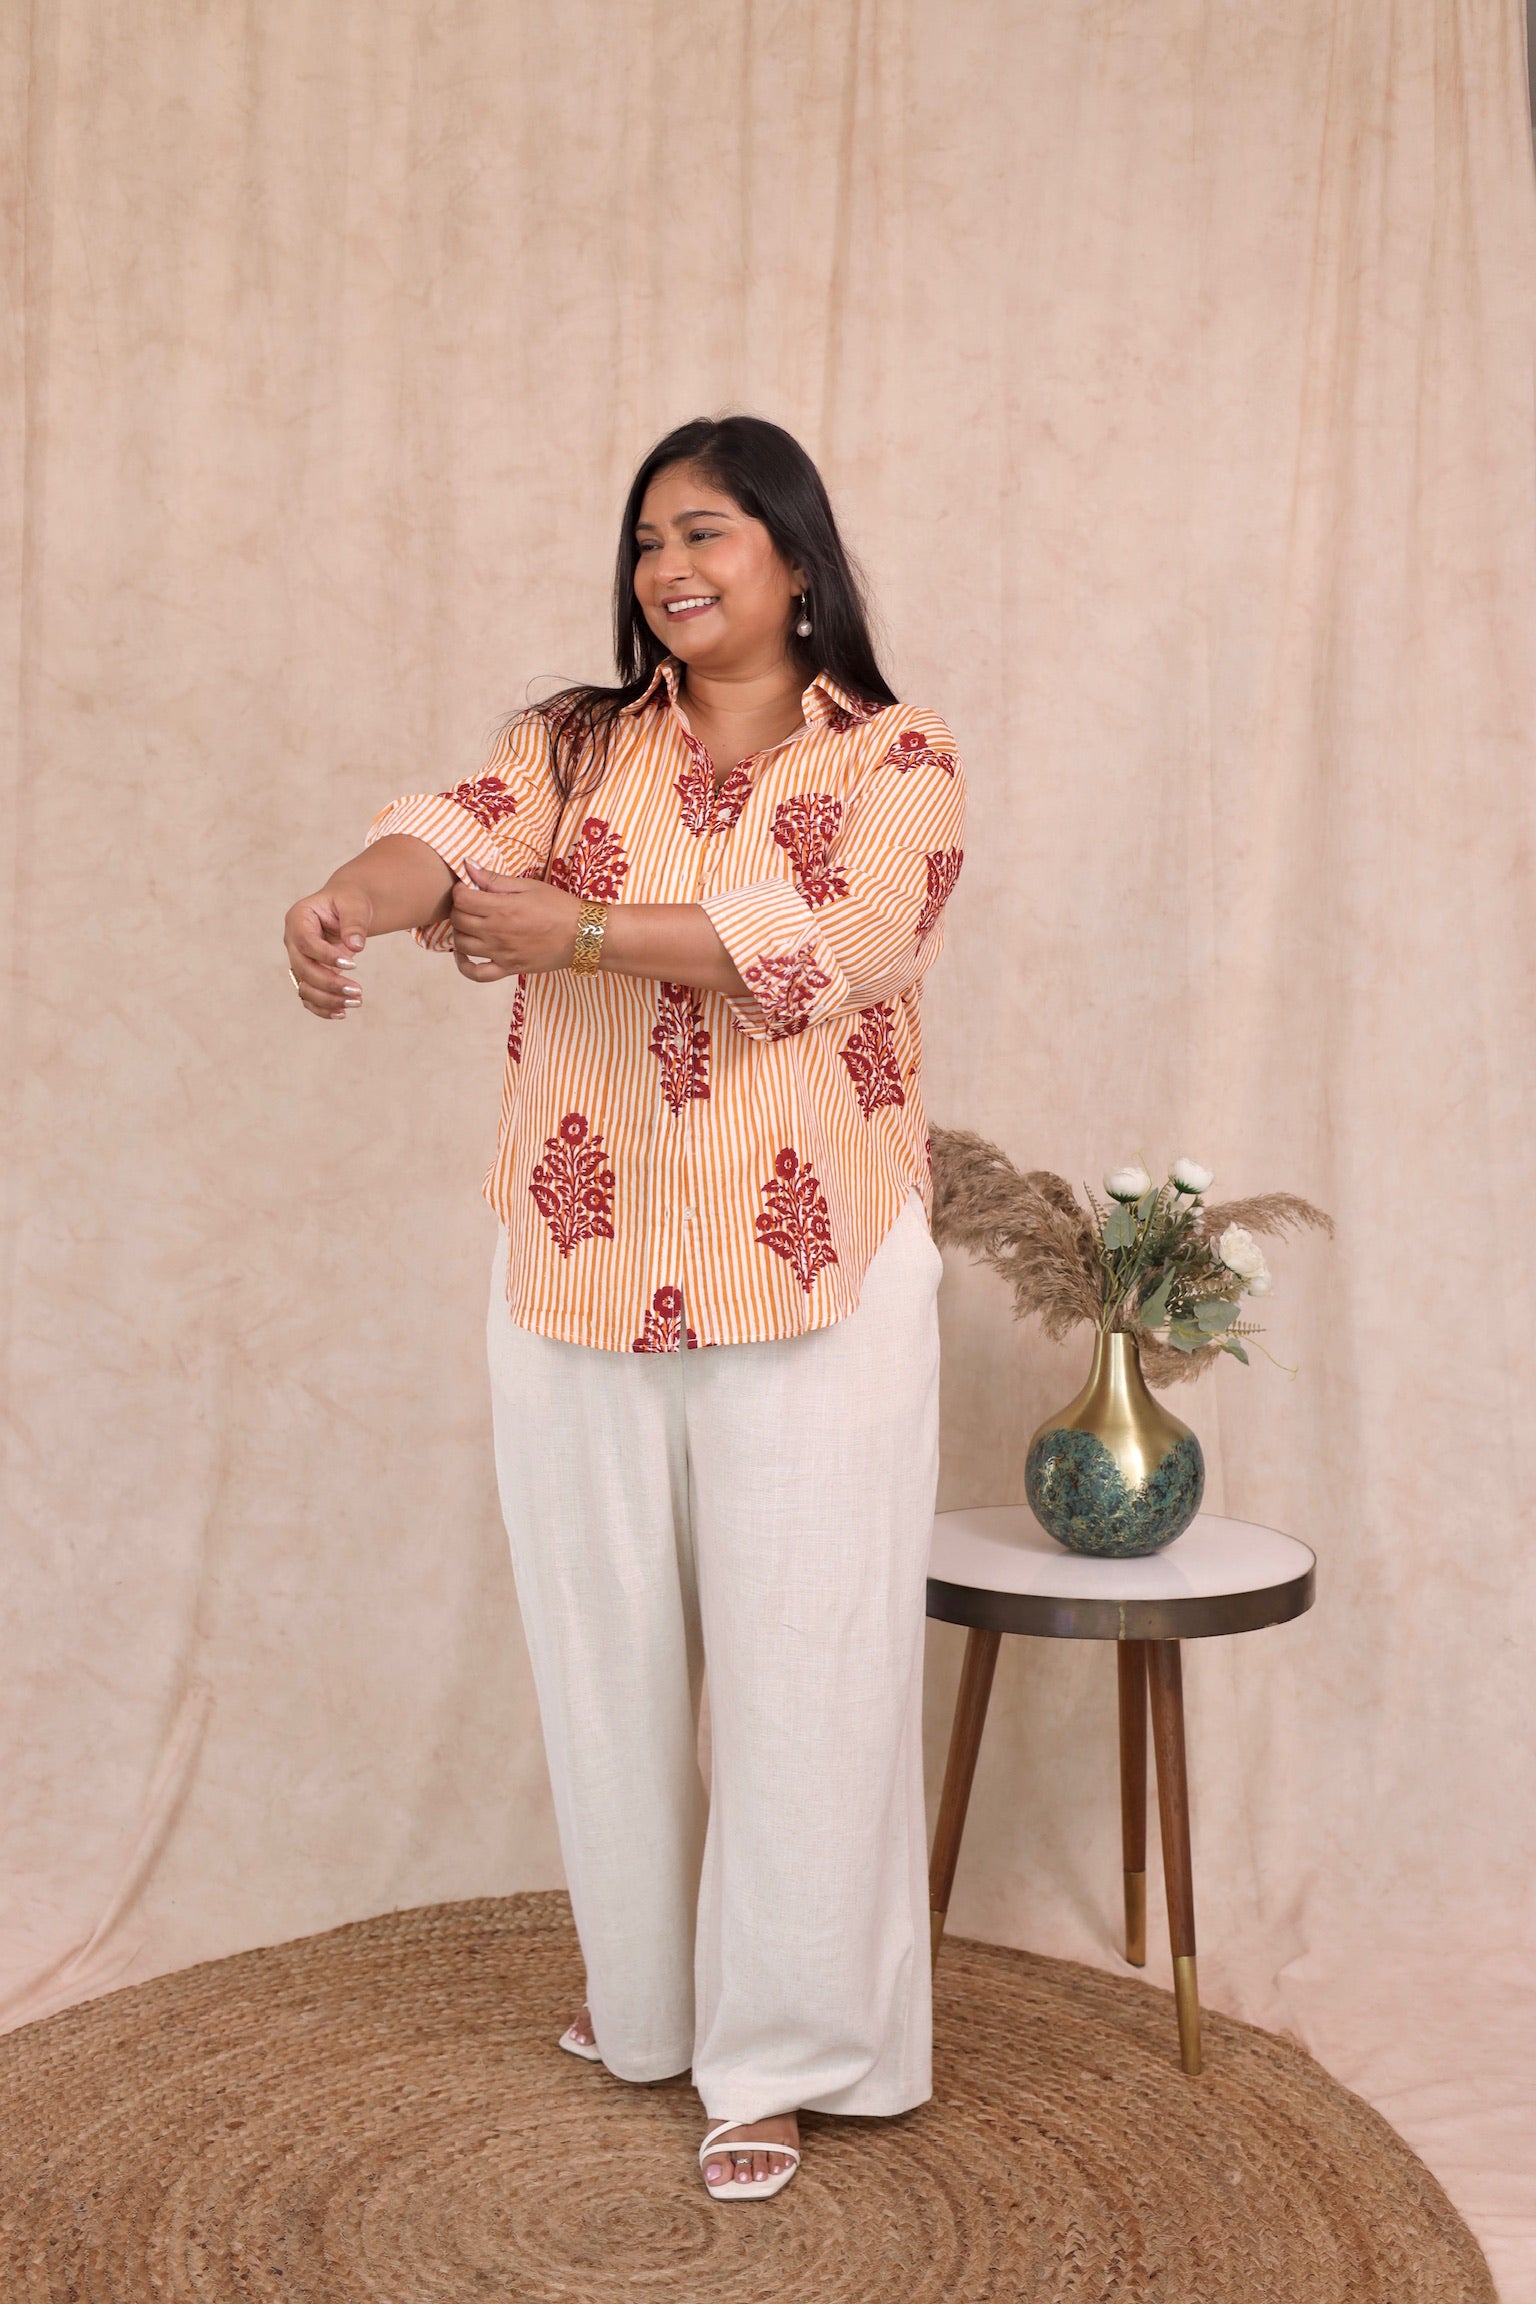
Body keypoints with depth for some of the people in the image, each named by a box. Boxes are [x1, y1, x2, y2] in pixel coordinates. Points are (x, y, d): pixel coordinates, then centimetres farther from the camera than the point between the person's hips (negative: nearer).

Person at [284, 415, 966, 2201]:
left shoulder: (897, 763, 1)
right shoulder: (573, 743, 9)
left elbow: (821, 937, -18)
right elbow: (453, 831, -12)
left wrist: (578, 928, -26)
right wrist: (346, 903, -35)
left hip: (809, 1281, -3)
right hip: (581, 1270, 3)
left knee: (800, 1658, 1)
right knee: (603, 1640, 13)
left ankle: (775, 2055, 18)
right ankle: (642, 1997, 34)